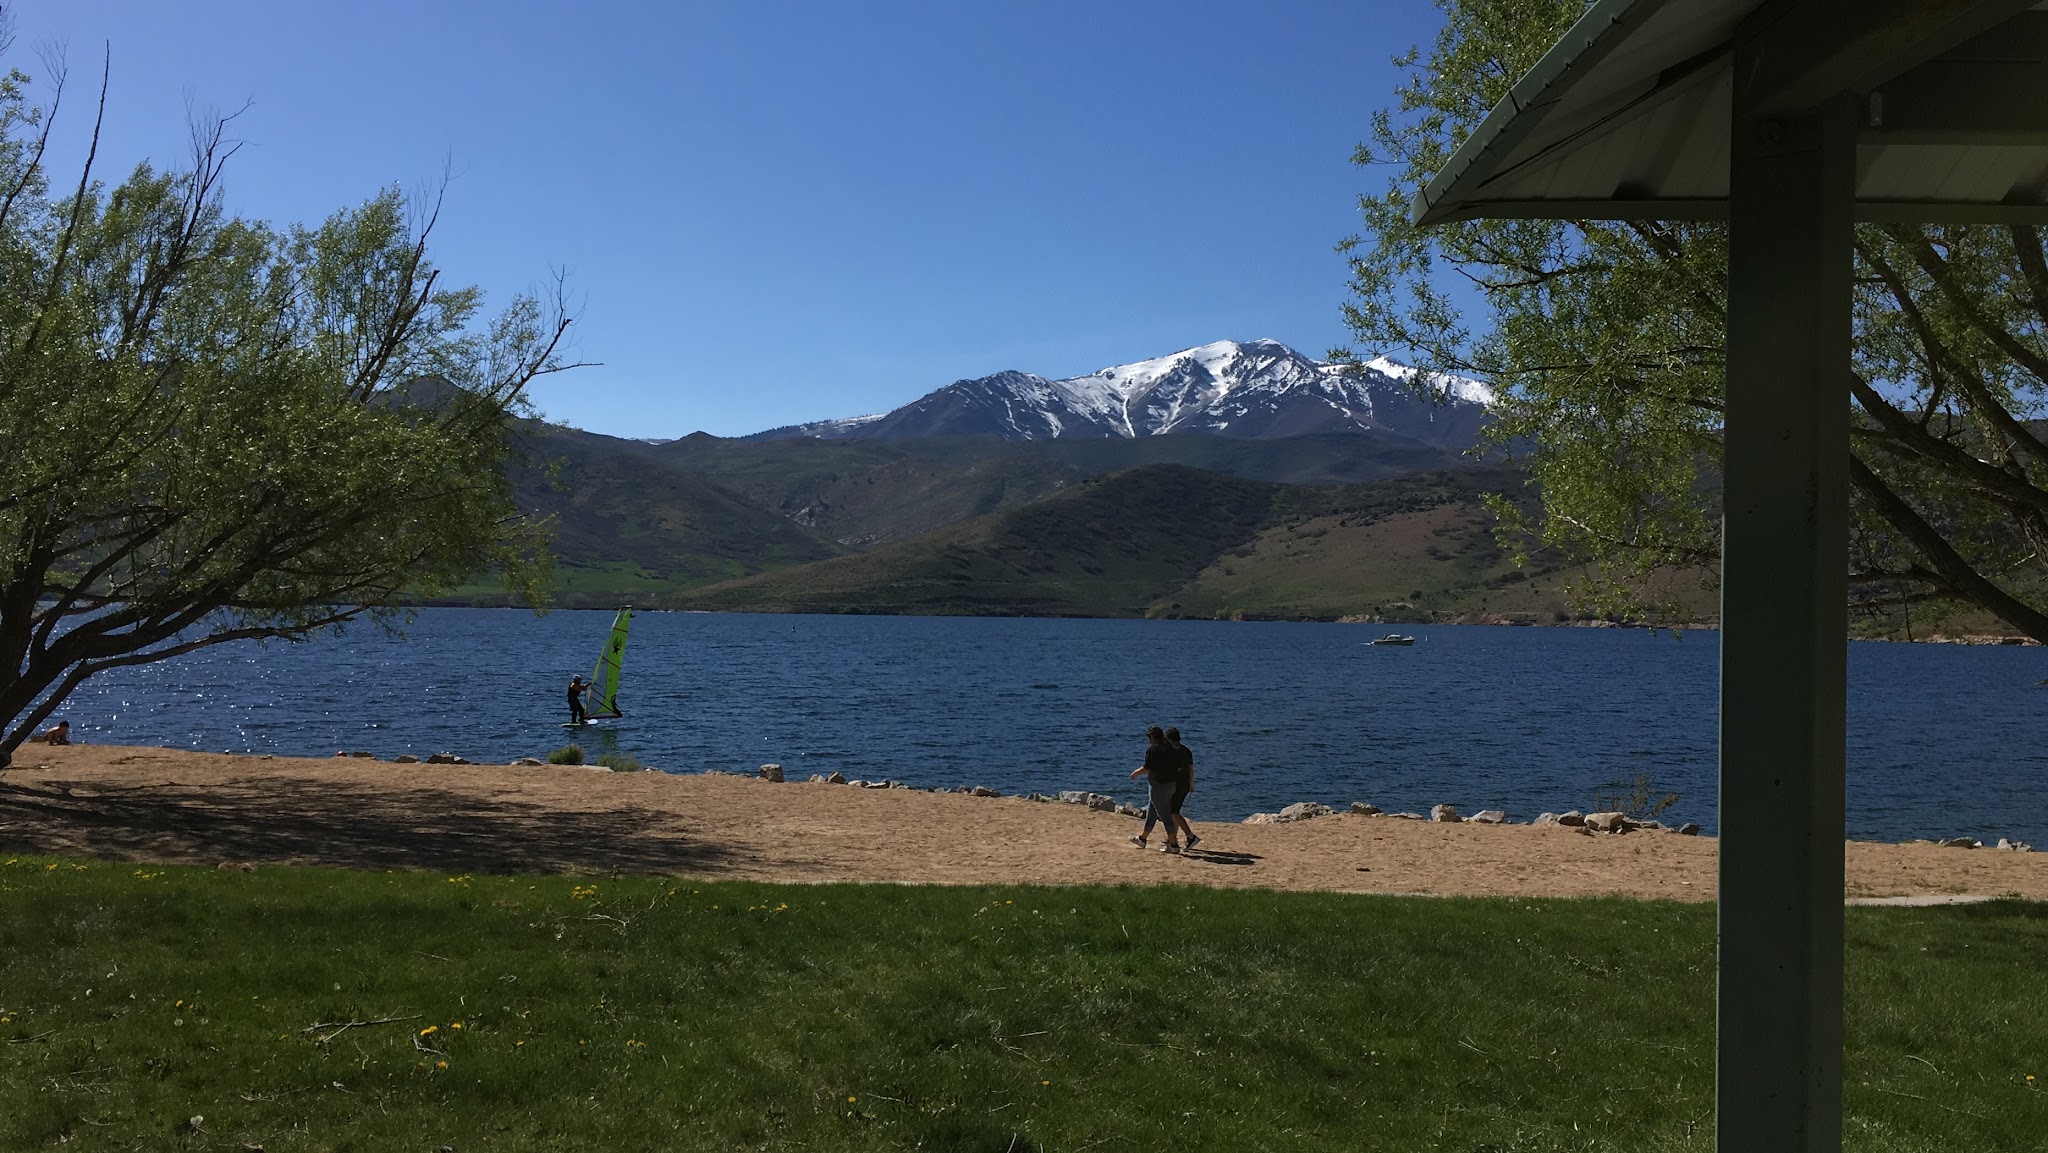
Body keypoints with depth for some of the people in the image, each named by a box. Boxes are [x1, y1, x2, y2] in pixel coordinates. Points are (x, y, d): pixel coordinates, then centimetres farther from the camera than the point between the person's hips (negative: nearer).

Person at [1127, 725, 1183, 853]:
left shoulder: (1152, 750, -14)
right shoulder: (1171, 749, 9)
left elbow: (1147, 768, -15)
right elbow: (1179, 767, 10)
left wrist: (1135, 772, 2)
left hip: (1159, 785, -9)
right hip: (1172, 784, 9)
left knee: (1165, 815, -5)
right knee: (1151, 810, 21)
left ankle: (1174, 844, -6)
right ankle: (1142, 839, 33)